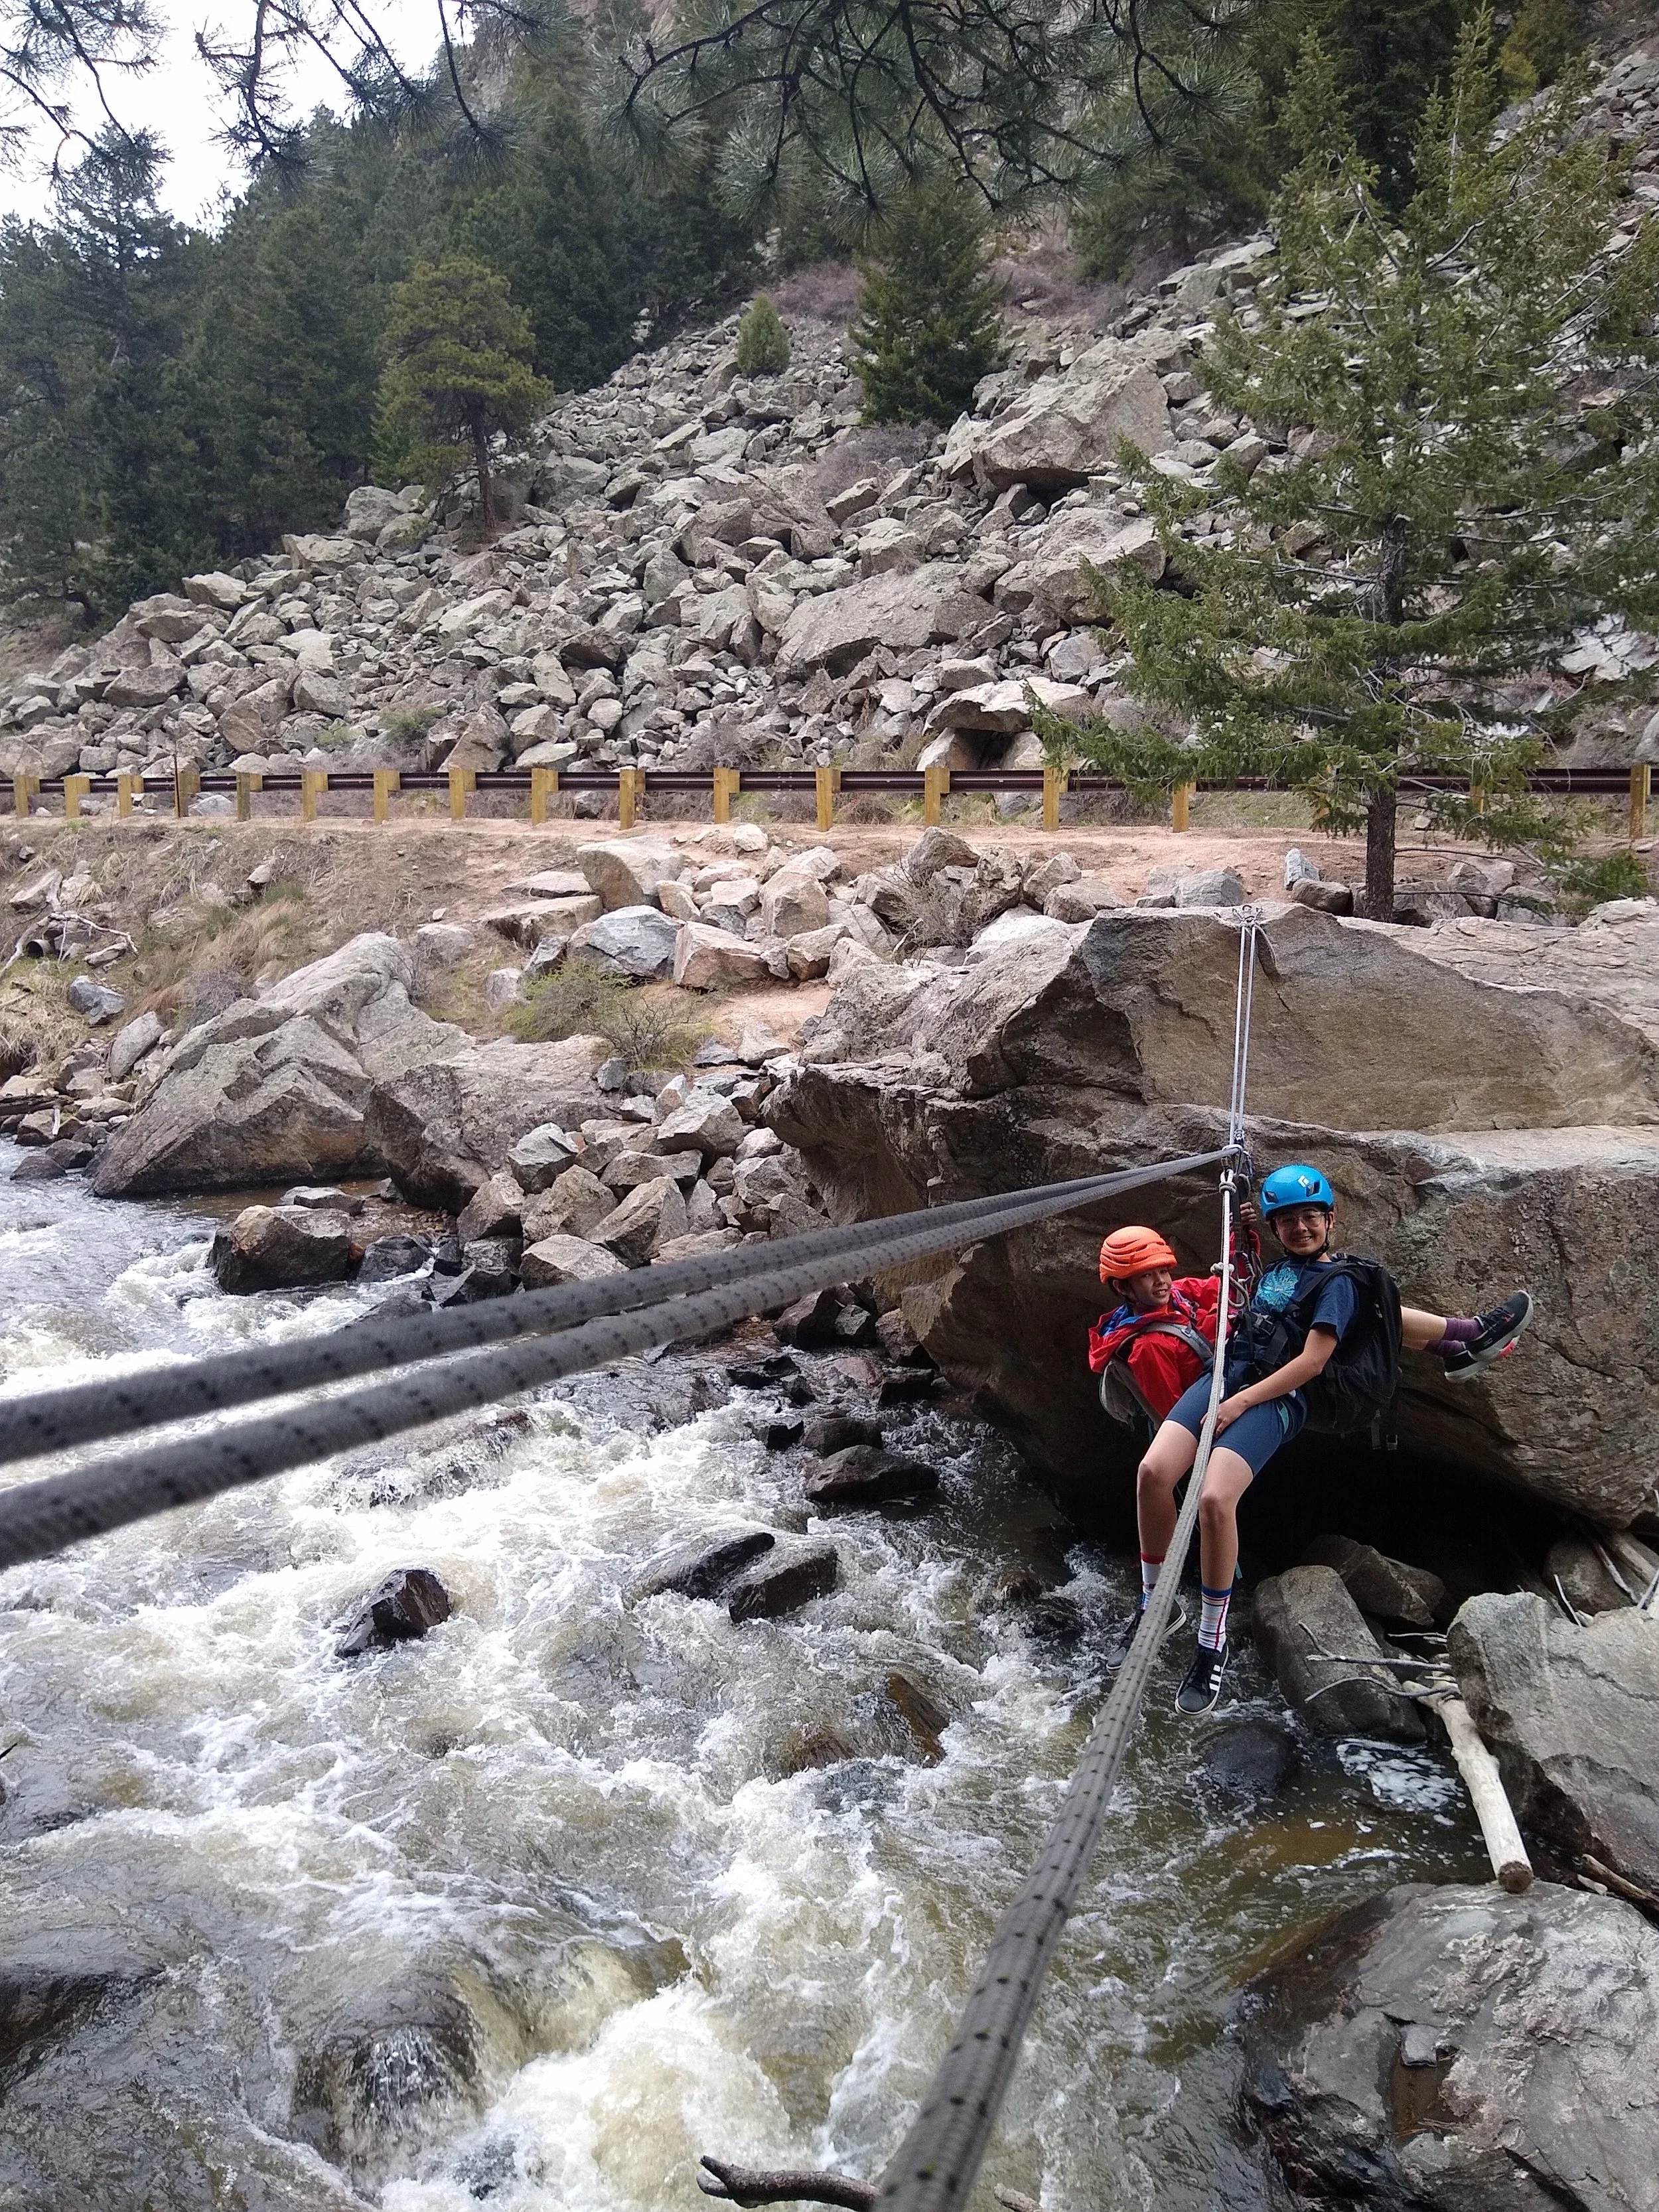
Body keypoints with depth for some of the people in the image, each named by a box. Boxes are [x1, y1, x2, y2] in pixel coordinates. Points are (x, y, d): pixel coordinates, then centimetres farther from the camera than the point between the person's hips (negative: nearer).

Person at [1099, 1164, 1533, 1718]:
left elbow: (1312, 1362, -7)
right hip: (1220, 1377, 6)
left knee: (1214, 1499, -30)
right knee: (1153, 1472, -21)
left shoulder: (1337, 1280, 5)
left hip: (1273, 1399, -6)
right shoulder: (1278, 1269, 26)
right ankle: (1155, 1604, 0)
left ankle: (1213, 1645, -12)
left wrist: (1242, 1401, -14)